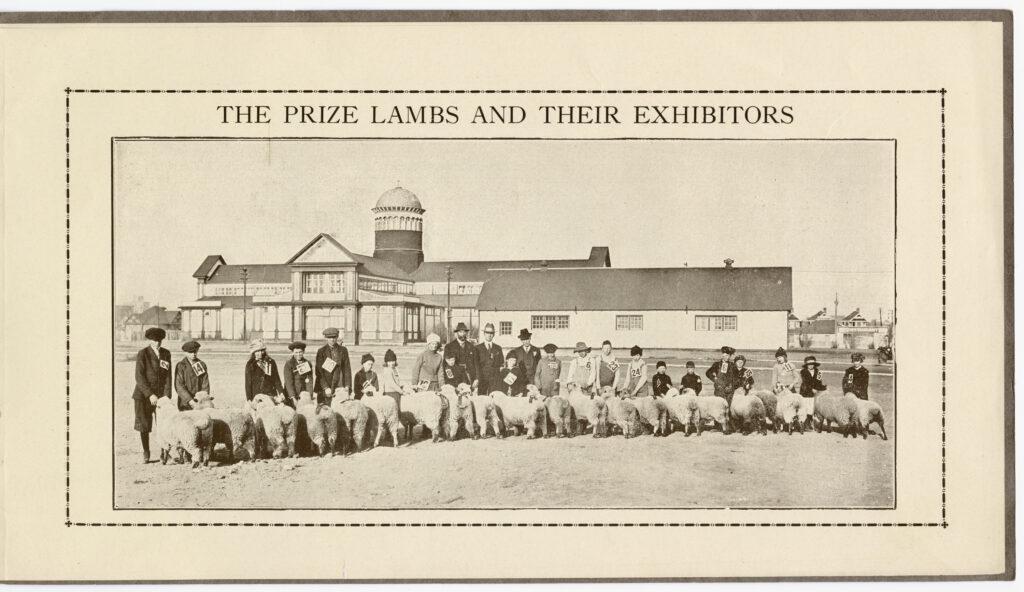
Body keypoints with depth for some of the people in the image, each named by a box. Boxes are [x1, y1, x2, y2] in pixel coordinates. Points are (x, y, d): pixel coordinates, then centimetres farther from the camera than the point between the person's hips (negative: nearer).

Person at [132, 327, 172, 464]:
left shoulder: (166, 354, 7)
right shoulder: (142, 354, -4)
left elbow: (168, 376, 4)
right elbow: (139, 377, -9)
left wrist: (167, 395, -8)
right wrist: (150, 395, -16)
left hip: (161, 393, 2)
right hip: (143, 394, -2)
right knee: (143, 424, 2)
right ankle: (145, 454, 16)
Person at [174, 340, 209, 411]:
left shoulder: (202, 365, 10)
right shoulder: (180, 366, 0)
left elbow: (205, 384, 8)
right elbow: (179, 386, -7)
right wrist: (190, 400, -16)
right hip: (185, 403, -2)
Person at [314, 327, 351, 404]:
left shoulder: (343, 350, 10)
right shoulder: (321, 351, 2)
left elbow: (347, 369, 10)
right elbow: (319, 372, -2)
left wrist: (347, 386, 0)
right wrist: (325, 388, -12)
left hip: (339, 387, 2)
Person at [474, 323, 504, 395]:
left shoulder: (498, 348, 16)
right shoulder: (478, 348, 10)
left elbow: (501, 364, 19)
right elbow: (475, 364, 4)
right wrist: (476, 378, -6)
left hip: (495, 380, 1)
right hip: (482, 378, -1)